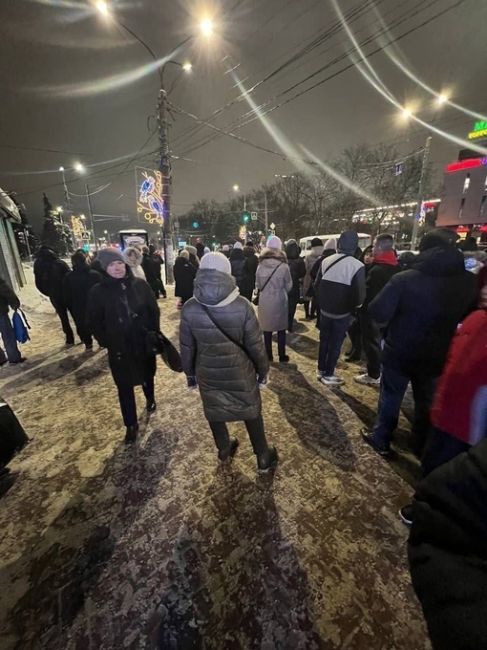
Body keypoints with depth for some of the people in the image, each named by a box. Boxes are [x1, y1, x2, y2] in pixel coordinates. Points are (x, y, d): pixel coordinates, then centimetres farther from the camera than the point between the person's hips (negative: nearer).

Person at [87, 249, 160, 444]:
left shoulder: (140, 284, -7)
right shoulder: (98, 292, -8)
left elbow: (154, 310, 1)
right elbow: (94, 322, -1)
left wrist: (153, 333, -3)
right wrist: (107, 343, -6)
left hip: (144, 343, 1)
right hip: (119, 348, -1)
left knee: (147, 375, 22)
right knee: (124, 387, 7)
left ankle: (150, 398, 53)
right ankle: (131, 425, 25)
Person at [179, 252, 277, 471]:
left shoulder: (189, 309, -13)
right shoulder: (243, 306, -19)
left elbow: (187, 347, -3)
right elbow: (255, 345, -12)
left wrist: (190, 373, 13)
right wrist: (263, 370, 4)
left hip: (208, 374, 2)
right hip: (240, 373, -1)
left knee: (214, 411, 25)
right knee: (251, 412, 19)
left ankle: (224, 449, 48)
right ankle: (263, 458, 37)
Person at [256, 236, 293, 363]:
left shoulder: (260, 265, -6)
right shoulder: (283, 266, -12)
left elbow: (258, 284, 3)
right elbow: (289, 286, -2)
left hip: (264, 301, 2)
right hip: (279, 301, -2)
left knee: (267, 329, 13)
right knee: (281, 329, 13)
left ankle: (268, 356, 23)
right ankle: (282, 356, 22)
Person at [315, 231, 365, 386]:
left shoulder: (326, 261, -5)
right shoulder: (357, 266, -17)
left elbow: (317, 285, 2)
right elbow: (359, 294, -16)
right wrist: (354, 306, 5)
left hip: (325, 310, 4)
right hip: (343, 312, -4)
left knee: (324, 340, 17)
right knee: (335, 344, 8)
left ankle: (321, 370, 30)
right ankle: (328, 375, 19)